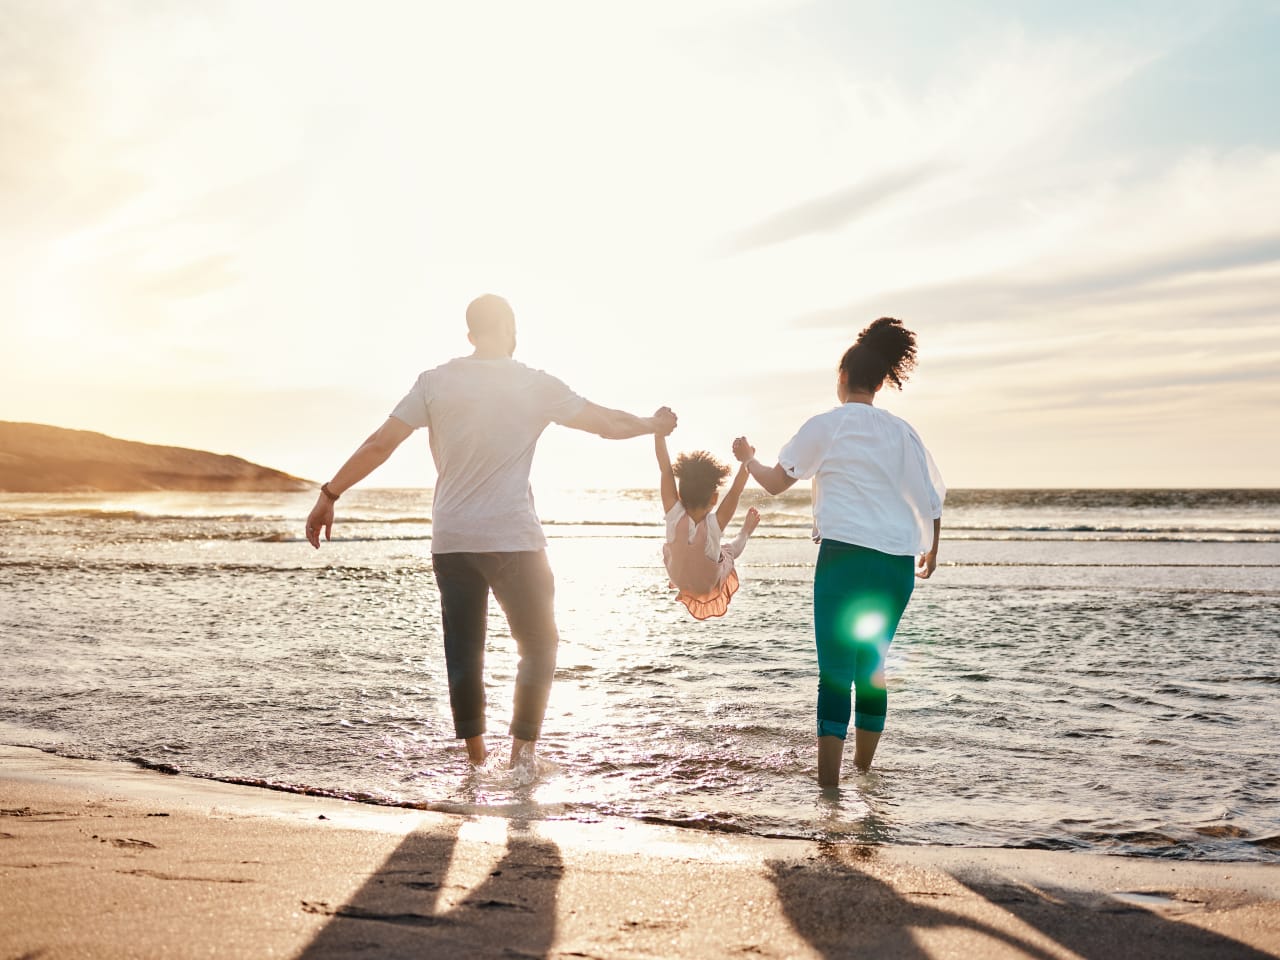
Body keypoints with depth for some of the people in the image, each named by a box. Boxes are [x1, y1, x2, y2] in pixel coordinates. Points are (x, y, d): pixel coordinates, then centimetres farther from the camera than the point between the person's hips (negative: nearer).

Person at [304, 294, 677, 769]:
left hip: (450, 541, 2)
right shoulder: (537, 385, 0)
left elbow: (379, 445, -3)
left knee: (462, 650, 11)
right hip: (514, 538, -2)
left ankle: (475, 756, 16)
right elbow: (608, 423, 7)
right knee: (538, 644, 10)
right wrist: (653, 425, 27)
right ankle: (522, 748, 2)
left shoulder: (435, 381, 2)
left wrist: (329, 495, 3)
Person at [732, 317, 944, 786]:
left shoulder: (826, 425, 1)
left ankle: (828, 786, -9)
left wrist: (747, 457, 25)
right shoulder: (901, 431, 12)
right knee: (873, 666, 17)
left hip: (845, 554, -5)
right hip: (899, 562, 5)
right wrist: (931, 551, 28)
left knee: (835, 669, -4)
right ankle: (864, 773, 25)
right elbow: (932, 497, 12)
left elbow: (775, 482, 4)